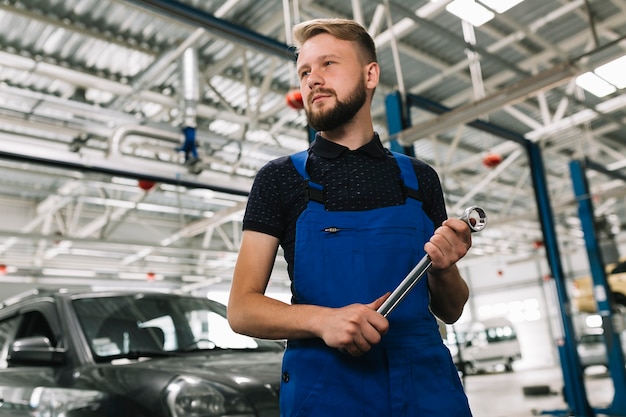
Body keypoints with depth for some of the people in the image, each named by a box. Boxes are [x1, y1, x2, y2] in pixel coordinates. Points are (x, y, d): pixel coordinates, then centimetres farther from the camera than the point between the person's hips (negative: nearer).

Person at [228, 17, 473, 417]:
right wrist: (322, 319, -21)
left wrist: (444, 269, -10)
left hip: (427, 383, 2)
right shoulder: (280, 178, 1)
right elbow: (242, 309, -4)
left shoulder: (420, 179, 7)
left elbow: (450, 311, 11)